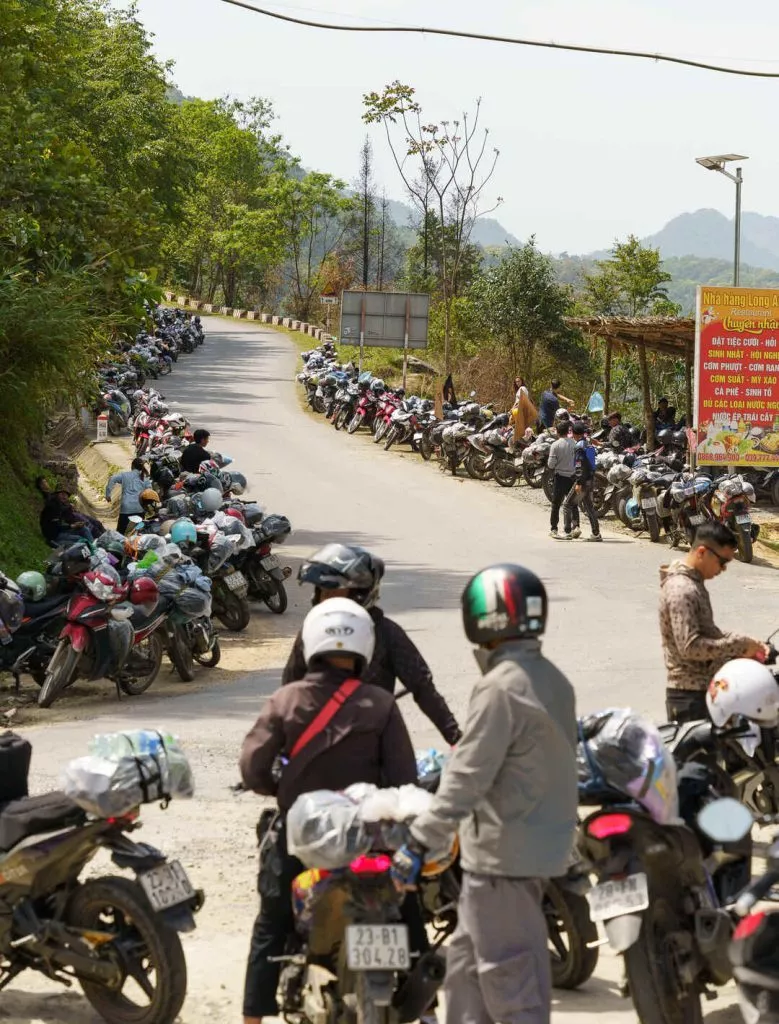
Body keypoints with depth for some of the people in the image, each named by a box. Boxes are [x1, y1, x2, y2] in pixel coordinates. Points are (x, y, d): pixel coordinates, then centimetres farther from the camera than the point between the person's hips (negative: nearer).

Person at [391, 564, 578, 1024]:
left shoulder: (502, 688, -20)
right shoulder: (553, 680, 8)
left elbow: (468, 777, -23)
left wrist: (420, 842, -20)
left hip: (503, 854, -9)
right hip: (544, 843, 9)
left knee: (507, 970, -2)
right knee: (467, 959, 18)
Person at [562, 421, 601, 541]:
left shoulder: (579, 447, -14)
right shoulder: (589, 444, 13)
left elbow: (579, 466, -21)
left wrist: (579, 483, -22)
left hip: (582, 481, -8)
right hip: (590, 479, 8)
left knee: (568, 504, 0)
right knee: (589, 507, 12)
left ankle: (568, 530, -3)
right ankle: (596, 534, 9)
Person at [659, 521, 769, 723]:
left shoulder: (694, 583, 13)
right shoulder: (681, 591, -20)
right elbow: (689, 646, -27)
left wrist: (747, 644, 6)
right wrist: (738, 646, -21)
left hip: (704, 689, 10)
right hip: (691, 696, -10)